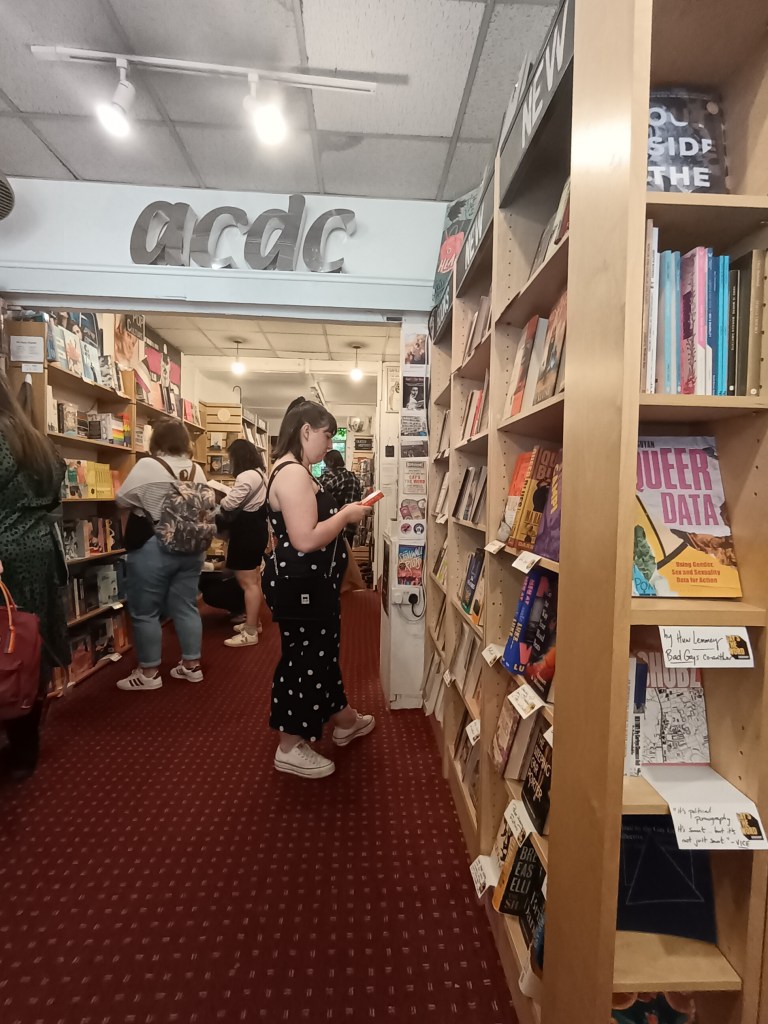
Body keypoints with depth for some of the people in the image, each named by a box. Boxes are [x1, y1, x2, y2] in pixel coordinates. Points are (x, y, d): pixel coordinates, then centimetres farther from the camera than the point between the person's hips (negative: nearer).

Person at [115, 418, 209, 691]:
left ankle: (149, 673, 15)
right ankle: (192, 665, 20)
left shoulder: (147, 466, -12)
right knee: (186, 607, 13)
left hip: (153, 549, -6)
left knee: (145, 612, 6)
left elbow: (122, 499, -2)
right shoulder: (197, 470, 4)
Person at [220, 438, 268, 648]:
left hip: (246, 533, -11)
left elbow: (229, 504, -21)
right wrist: (227, 493, 9)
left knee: (247, 582, -6)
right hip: (256, 529, 11)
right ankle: (253, 622, 31)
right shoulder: (259, 473, 15)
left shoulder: (246, 476, -20)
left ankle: (250, 632, 0)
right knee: (254, 579, 18)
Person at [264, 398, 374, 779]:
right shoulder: (292, 473, -22)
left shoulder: (295, 472, 13)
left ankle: (344, 722, 42)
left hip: (312, 584, 11)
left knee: (323, 653, 22)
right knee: (302, 661, 3)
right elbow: (306, 540, -29)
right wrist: (346, 515, -18)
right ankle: (290, 748, 22)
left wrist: (342, 513, 7)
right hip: (299, 586, -11)